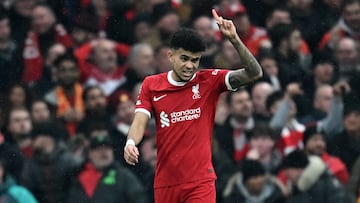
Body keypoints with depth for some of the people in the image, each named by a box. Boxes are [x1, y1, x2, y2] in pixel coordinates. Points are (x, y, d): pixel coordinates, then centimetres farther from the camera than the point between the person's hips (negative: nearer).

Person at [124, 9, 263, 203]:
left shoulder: (209, 81, -1)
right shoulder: (151, 85, 5)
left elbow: (254, 73, -10)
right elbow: (140, 121, -4)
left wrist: (234, 40, -23)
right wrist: (130, 143, -26)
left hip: (200, 182, -3)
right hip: (165, 184, 3)